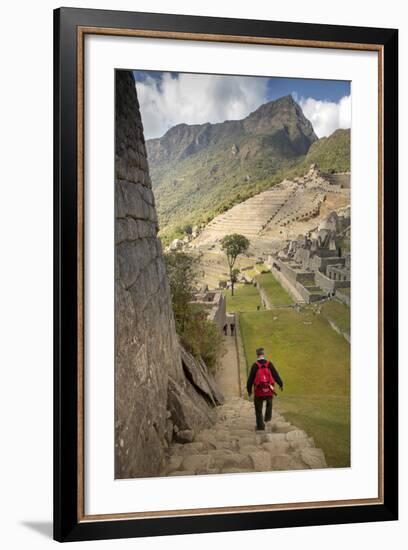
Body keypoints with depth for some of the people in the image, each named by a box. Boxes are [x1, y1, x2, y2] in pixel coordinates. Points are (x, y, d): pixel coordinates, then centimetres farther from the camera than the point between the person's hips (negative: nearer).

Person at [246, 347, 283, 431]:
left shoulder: (255, 365, -7)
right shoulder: (269, 364, -4)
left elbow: (250, 379, -4)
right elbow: (276, 375, 3)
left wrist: (249, 390, 9)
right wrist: (281, 384, 20)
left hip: (259, 392, -1)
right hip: (269, 391, 1)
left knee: (258, 409, 12)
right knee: (269, 402, 33)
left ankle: (260, 425, 13)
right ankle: (268, 416, 28)